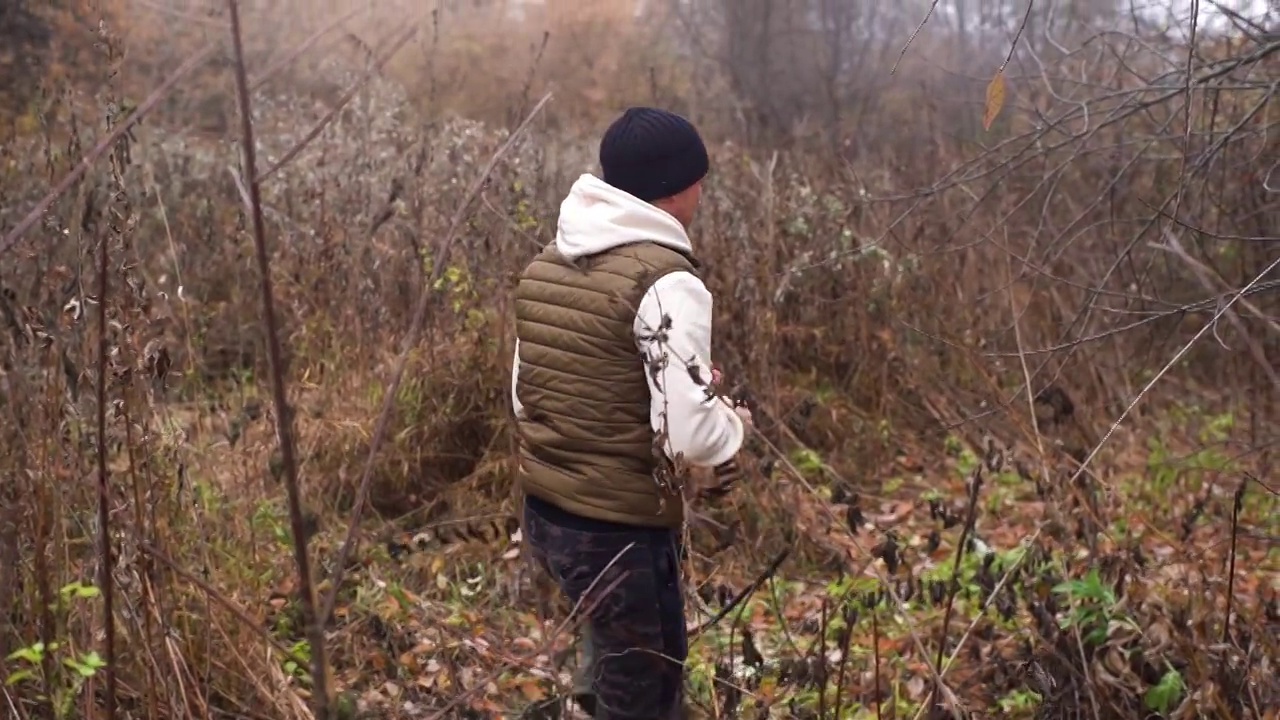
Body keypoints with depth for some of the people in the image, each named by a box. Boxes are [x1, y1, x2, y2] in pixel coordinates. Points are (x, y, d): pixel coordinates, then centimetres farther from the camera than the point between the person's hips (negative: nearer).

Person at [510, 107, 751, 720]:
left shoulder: (546, 264, 5)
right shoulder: (666, 282, -18)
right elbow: (689, 437, -23)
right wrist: (734, 423, 0)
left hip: (544, 513, 8)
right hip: (621, 529, -7)